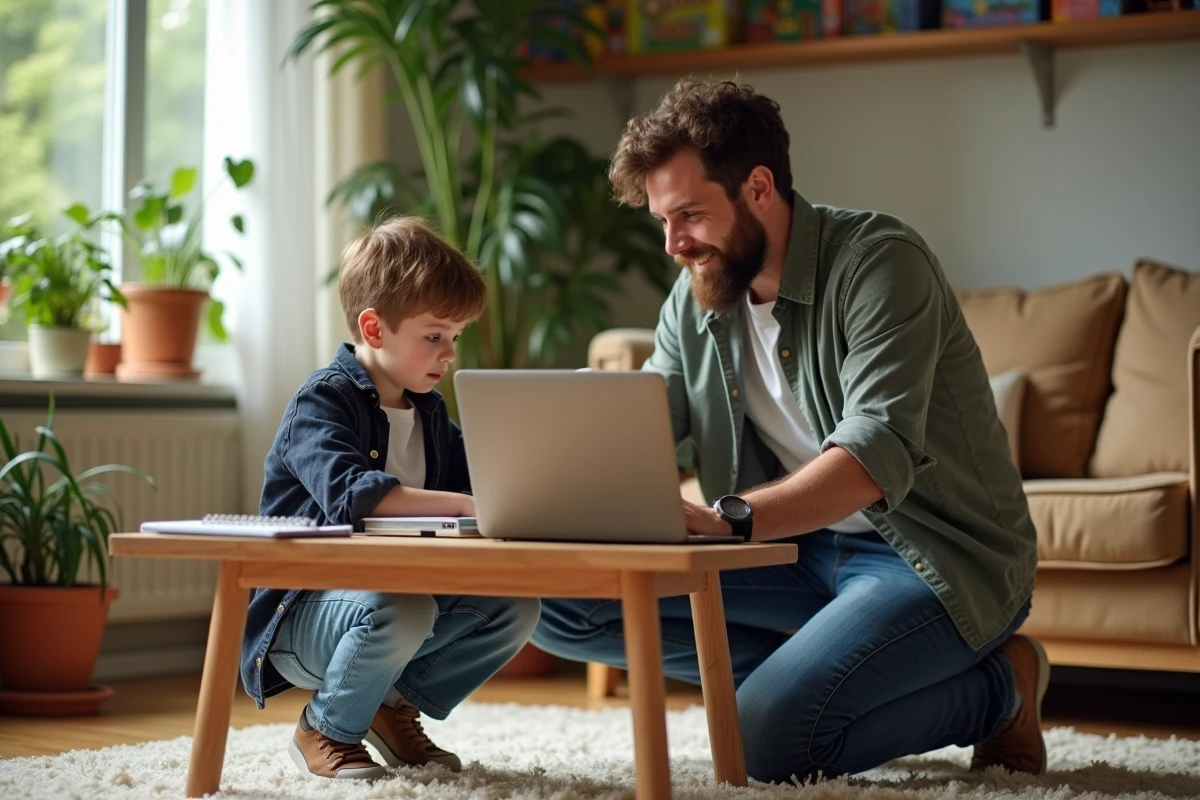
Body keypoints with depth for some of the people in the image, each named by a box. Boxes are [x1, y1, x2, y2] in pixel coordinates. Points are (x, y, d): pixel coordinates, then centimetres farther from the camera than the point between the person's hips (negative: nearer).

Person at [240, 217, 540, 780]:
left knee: (516, 605, -12)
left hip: (397, 595, 7)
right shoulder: (322, 401, -16)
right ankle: (327, 730, -8)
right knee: (401, 608, -38)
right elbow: (349, 492, -35)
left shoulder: (429, 412, 12)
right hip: (300, 614, -7)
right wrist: (466, 504, -41)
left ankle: (398, 706, 9)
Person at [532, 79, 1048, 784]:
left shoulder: (879, 261, -18)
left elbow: (878, 456, -31)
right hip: (806, 549, 7)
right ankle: (815, 670, -2)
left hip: (938, 556, -7)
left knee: (768, 739, -30)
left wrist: (726, 519, -45)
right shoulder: (697, 300, 5)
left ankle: (998, 685, -4)